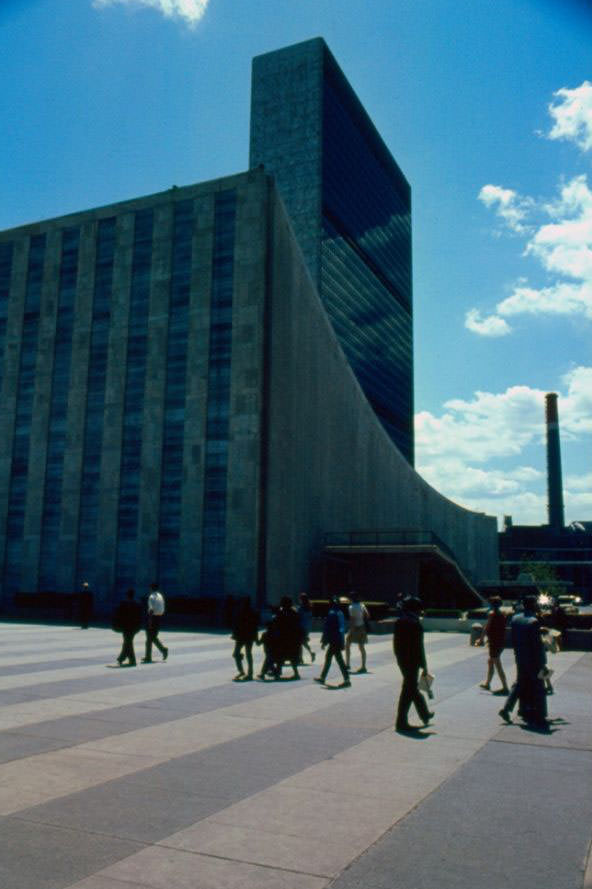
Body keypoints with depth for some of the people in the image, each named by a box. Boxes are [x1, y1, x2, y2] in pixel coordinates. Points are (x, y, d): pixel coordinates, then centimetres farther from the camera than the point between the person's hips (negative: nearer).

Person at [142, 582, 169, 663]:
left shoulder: (151, 597, -13)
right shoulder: (161, 596, 11)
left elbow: (152, 609, -21)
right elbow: (163, 609, 13)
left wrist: (149, 620, -21)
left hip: (153, 617, -7)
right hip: (159, 617, 7)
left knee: (149, 639, 2)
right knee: (154, 637, 19)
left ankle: (148, 658, 6)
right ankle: (163, 649, 0)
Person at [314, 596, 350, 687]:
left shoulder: (331, 614, -17)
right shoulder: (340, 613, 10)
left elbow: (327, 629, -17)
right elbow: (343, 627, 16)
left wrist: (324, 641, -10)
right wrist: (342, 643, 23)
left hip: (334, 641, -9)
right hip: (339, 640, 9)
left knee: (339, 660, -4)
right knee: (328, 657, 16)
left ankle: (347, 680, -4)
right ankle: (322, 677, 26)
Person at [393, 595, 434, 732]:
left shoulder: (398, 622, 5)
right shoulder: (415, 624, -18)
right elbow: (419, 647, -17)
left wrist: (399, 657, 19)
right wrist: (424, 666, -11)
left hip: (401, 660, 8)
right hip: (412, 661, -8)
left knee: (412, 687, 20)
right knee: (408, 690, 0)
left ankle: (424, 714, 36)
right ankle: (401, 722, 3)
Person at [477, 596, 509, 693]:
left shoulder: (492, 614, -13)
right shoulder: (502, 614, 9)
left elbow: (486, 628, -13)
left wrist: (481, 639, -4)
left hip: (494, 642, -9)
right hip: (501, 641, 9)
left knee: (498, 665, -5)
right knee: (490, 661, 22)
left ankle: (505, 688, -6)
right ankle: (487, 683, 32)